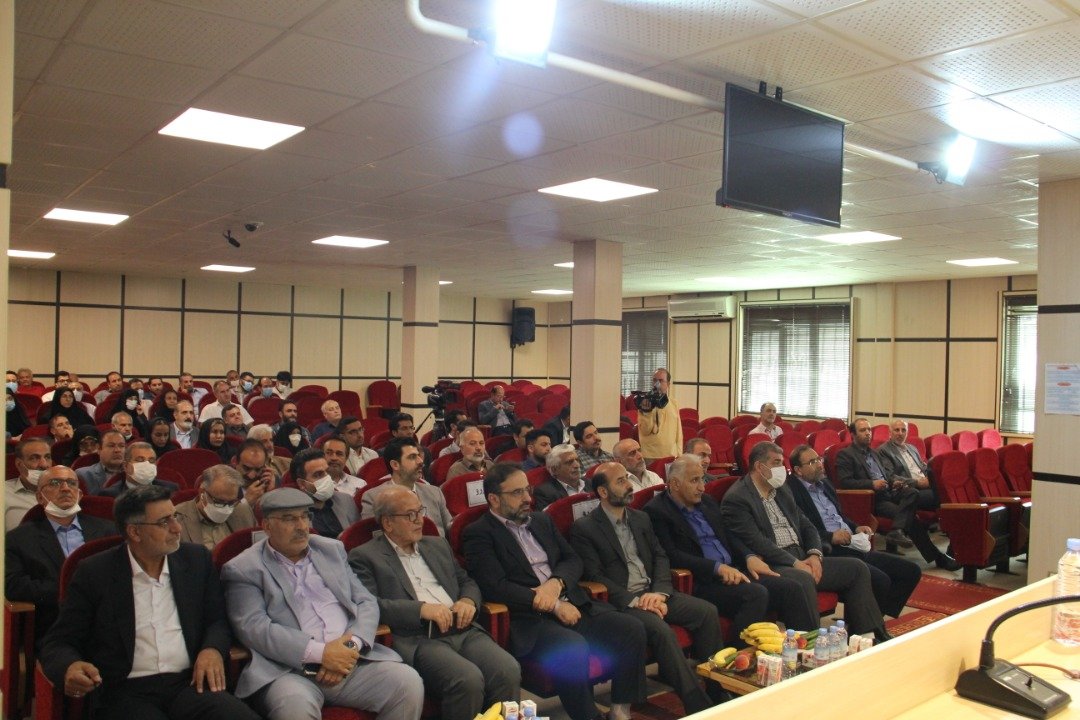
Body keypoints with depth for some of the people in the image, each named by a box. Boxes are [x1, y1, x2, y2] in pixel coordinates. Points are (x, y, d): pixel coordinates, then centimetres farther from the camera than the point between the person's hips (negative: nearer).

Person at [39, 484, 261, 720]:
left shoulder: (197, 559, 11)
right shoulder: (94, 573, 3)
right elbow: (58, 643, 5)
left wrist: (213, 649, -7)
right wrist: (70, 668, -19)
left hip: (190, 683, 2)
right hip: (125, 691, -2)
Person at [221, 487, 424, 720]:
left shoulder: (332, 549, 19)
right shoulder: (243, 569, 5)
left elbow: (366, 602, 14)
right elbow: (254, 628, -8)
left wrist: (352, 646, -6)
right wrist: (320, 653, -17)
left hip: (349, 659, 4)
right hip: (290, 670, -4)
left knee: (409, 682, -18)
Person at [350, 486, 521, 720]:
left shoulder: (438, 545, 25)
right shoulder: (364, 557, 5)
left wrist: (468, 601, 5)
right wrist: (421, 609, -15)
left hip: (462, 630, 6)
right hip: (417, 639, -5)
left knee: (509, 670, -23)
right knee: (468, 679, -32)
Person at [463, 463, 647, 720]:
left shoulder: (542, 520, 20)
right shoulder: (478, 534, -2)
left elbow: (573, 560, 16)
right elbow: (496, 587, -13)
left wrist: (555, 583, -7)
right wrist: (554, 606, -15)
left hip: (571, 606, 7)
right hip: (529, 619, -6)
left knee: (632, 629, -13)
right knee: (573, 648, -34)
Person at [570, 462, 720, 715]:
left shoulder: (641, 518, 16)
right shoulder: (583, 528, -4)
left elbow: (660, 558, 12)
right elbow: (594, 576, -10)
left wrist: (659, 592, -8)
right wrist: (634, 600, -19)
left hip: (653, 593, 6)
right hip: (620, 601, -6)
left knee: (707, 611, -15)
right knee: (661, 629, -32)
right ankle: (696, 703, -22)